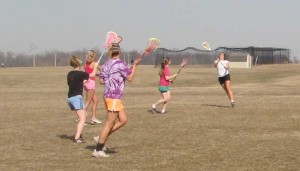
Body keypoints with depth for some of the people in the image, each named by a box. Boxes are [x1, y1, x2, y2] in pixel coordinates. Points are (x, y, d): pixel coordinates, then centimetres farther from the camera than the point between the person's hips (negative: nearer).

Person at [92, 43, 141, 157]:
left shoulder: (106, 64, 8)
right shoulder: (120, 63, -12)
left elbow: (101, 80, 9)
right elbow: (130, 78, -6)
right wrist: (135, 65, 3)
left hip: (107, 95, 8)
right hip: (114, 97, -8)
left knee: (123, 120, 16)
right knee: (109, 124, -2)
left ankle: (101, 138, 14)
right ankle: (98, 150, 1)